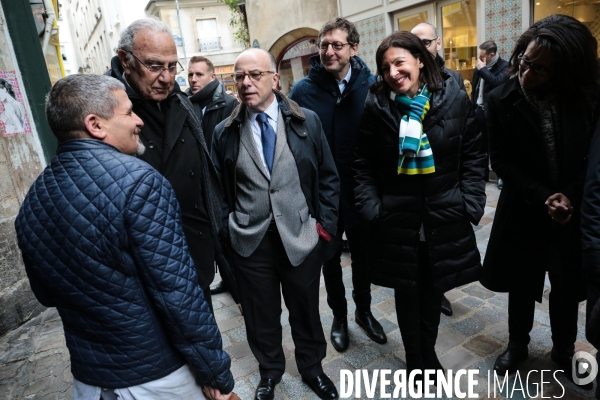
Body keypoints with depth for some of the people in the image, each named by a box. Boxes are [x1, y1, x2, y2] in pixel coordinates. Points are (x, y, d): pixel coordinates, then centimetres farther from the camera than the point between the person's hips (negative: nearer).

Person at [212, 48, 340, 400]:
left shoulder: (307, 121, -1)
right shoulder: (225, 132, 0)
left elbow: (328, 177, 2)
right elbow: (220, 188, 5)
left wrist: (326, 225, -3)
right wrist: (228, 230, 0)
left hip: (301, 236, 0)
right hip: (250, 241, 1)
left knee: (306, 310, 17)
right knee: (261, 314, 17)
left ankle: (312, 368, 45)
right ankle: (270, 370, 45)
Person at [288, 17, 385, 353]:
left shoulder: (371, 85, -7)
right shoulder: (303, 90, -8)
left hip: (362, 191, 1)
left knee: (363, 253, 18)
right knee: (330, 257, 17)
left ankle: (364, 310, 44)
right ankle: (339, 315, 41)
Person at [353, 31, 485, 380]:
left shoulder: (454, 98, -5)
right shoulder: (377, 106, -6)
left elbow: (474, 154, 1)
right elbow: (365, 165, -2)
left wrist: (472, 203, -5)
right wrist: (371, 208, -9)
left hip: (444, 217, 1)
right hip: (398, 219, -1)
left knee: (433, 291, 17)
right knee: (407, 293, 13)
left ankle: (429, 353, 43)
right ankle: (415, 362, 37)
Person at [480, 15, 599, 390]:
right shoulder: (502, 100, -10)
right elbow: (502, 162, -10)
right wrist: (543, 197, -17)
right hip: (525, 209, -1)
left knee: (567, 286, 15)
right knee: (522, 285, 14)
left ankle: (564, 348, 40)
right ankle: (518, 343, 37)